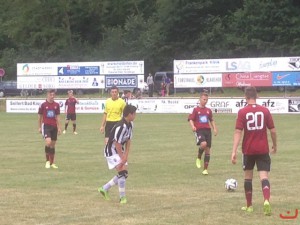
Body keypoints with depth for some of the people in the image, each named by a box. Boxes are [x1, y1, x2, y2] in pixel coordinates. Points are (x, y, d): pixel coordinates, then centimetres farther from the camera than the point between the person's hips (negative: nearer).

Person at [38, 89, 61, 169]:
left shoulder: (56, 105, 6)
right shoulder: (43, 105, -3)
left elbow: (57, 117, 11)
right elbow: (40, 117, 5)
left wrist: (59, 128, 7)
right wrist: (39, 127, 6)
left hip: (54, 126, 4)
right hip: (46, 126, -4)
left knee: (53, 144, 8)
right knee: (48, 142, -21)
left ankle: (52, 163, 16)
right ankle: (47, 161, -8)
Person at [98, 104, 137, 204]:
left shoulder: (130, 125, 0)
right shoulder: (121, 127, -29)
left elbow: (128, 141, 2)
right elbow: (117, 144, -26)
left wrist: (125, 156, -7)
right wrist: (123, 157, -17)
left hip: (120, 152, 9)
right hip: (111, 152, -9)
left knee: (124, 174, 9)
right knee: (122, 172, -16)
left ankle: (104, 188, 23)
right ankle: (122, 197, -8)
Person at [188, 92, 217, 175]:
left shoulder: (208, 110, 14)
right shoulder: (196, 109, 0)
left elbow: (211, 120, 26)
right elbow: (190, 119, -4)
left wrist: (215, 128, 13)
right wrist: (193, 126, -22)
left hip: (207, 130, 5)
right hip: (199, 130, -5)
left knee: (208, 149, 2)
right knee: (203, 144, -32)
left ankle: (205, 169, 10)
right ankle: (198, 158, -2)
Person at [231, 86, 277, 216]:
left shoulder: (242, 112, -6)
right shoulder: (265, 111, -1)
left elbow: (238, 132, -13)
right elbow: (273, 130, 2)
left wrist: (234, 151, -15)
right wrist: (275, 146, 17)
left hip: (248, 150, 0)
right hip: (263, 150, 0)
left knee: (248, 176, 16)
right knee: (264, 176, -4)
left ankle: (249, 206, 23)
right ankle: (266, 201, -29)